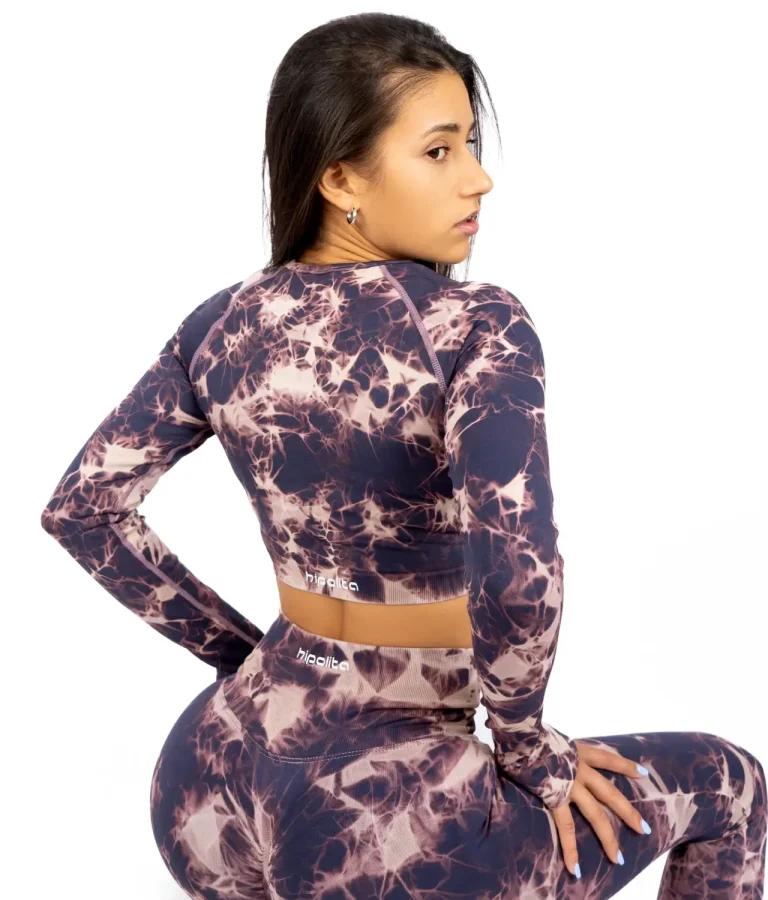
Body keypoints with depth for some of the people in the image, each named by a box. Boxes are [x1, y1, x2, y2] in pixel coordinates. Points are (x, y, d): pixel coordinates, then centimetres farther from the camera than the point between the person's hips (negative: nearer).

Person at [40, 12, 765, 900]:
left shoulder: (223, 325, -1)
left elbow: (82, 506, 5)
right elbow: (518, 575, -32)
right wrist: (531, 750, -12)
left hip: (206, 799, 7)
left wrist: (241, 654, 11)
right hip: (375, 823, -6)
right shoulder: (477, 329, -19)